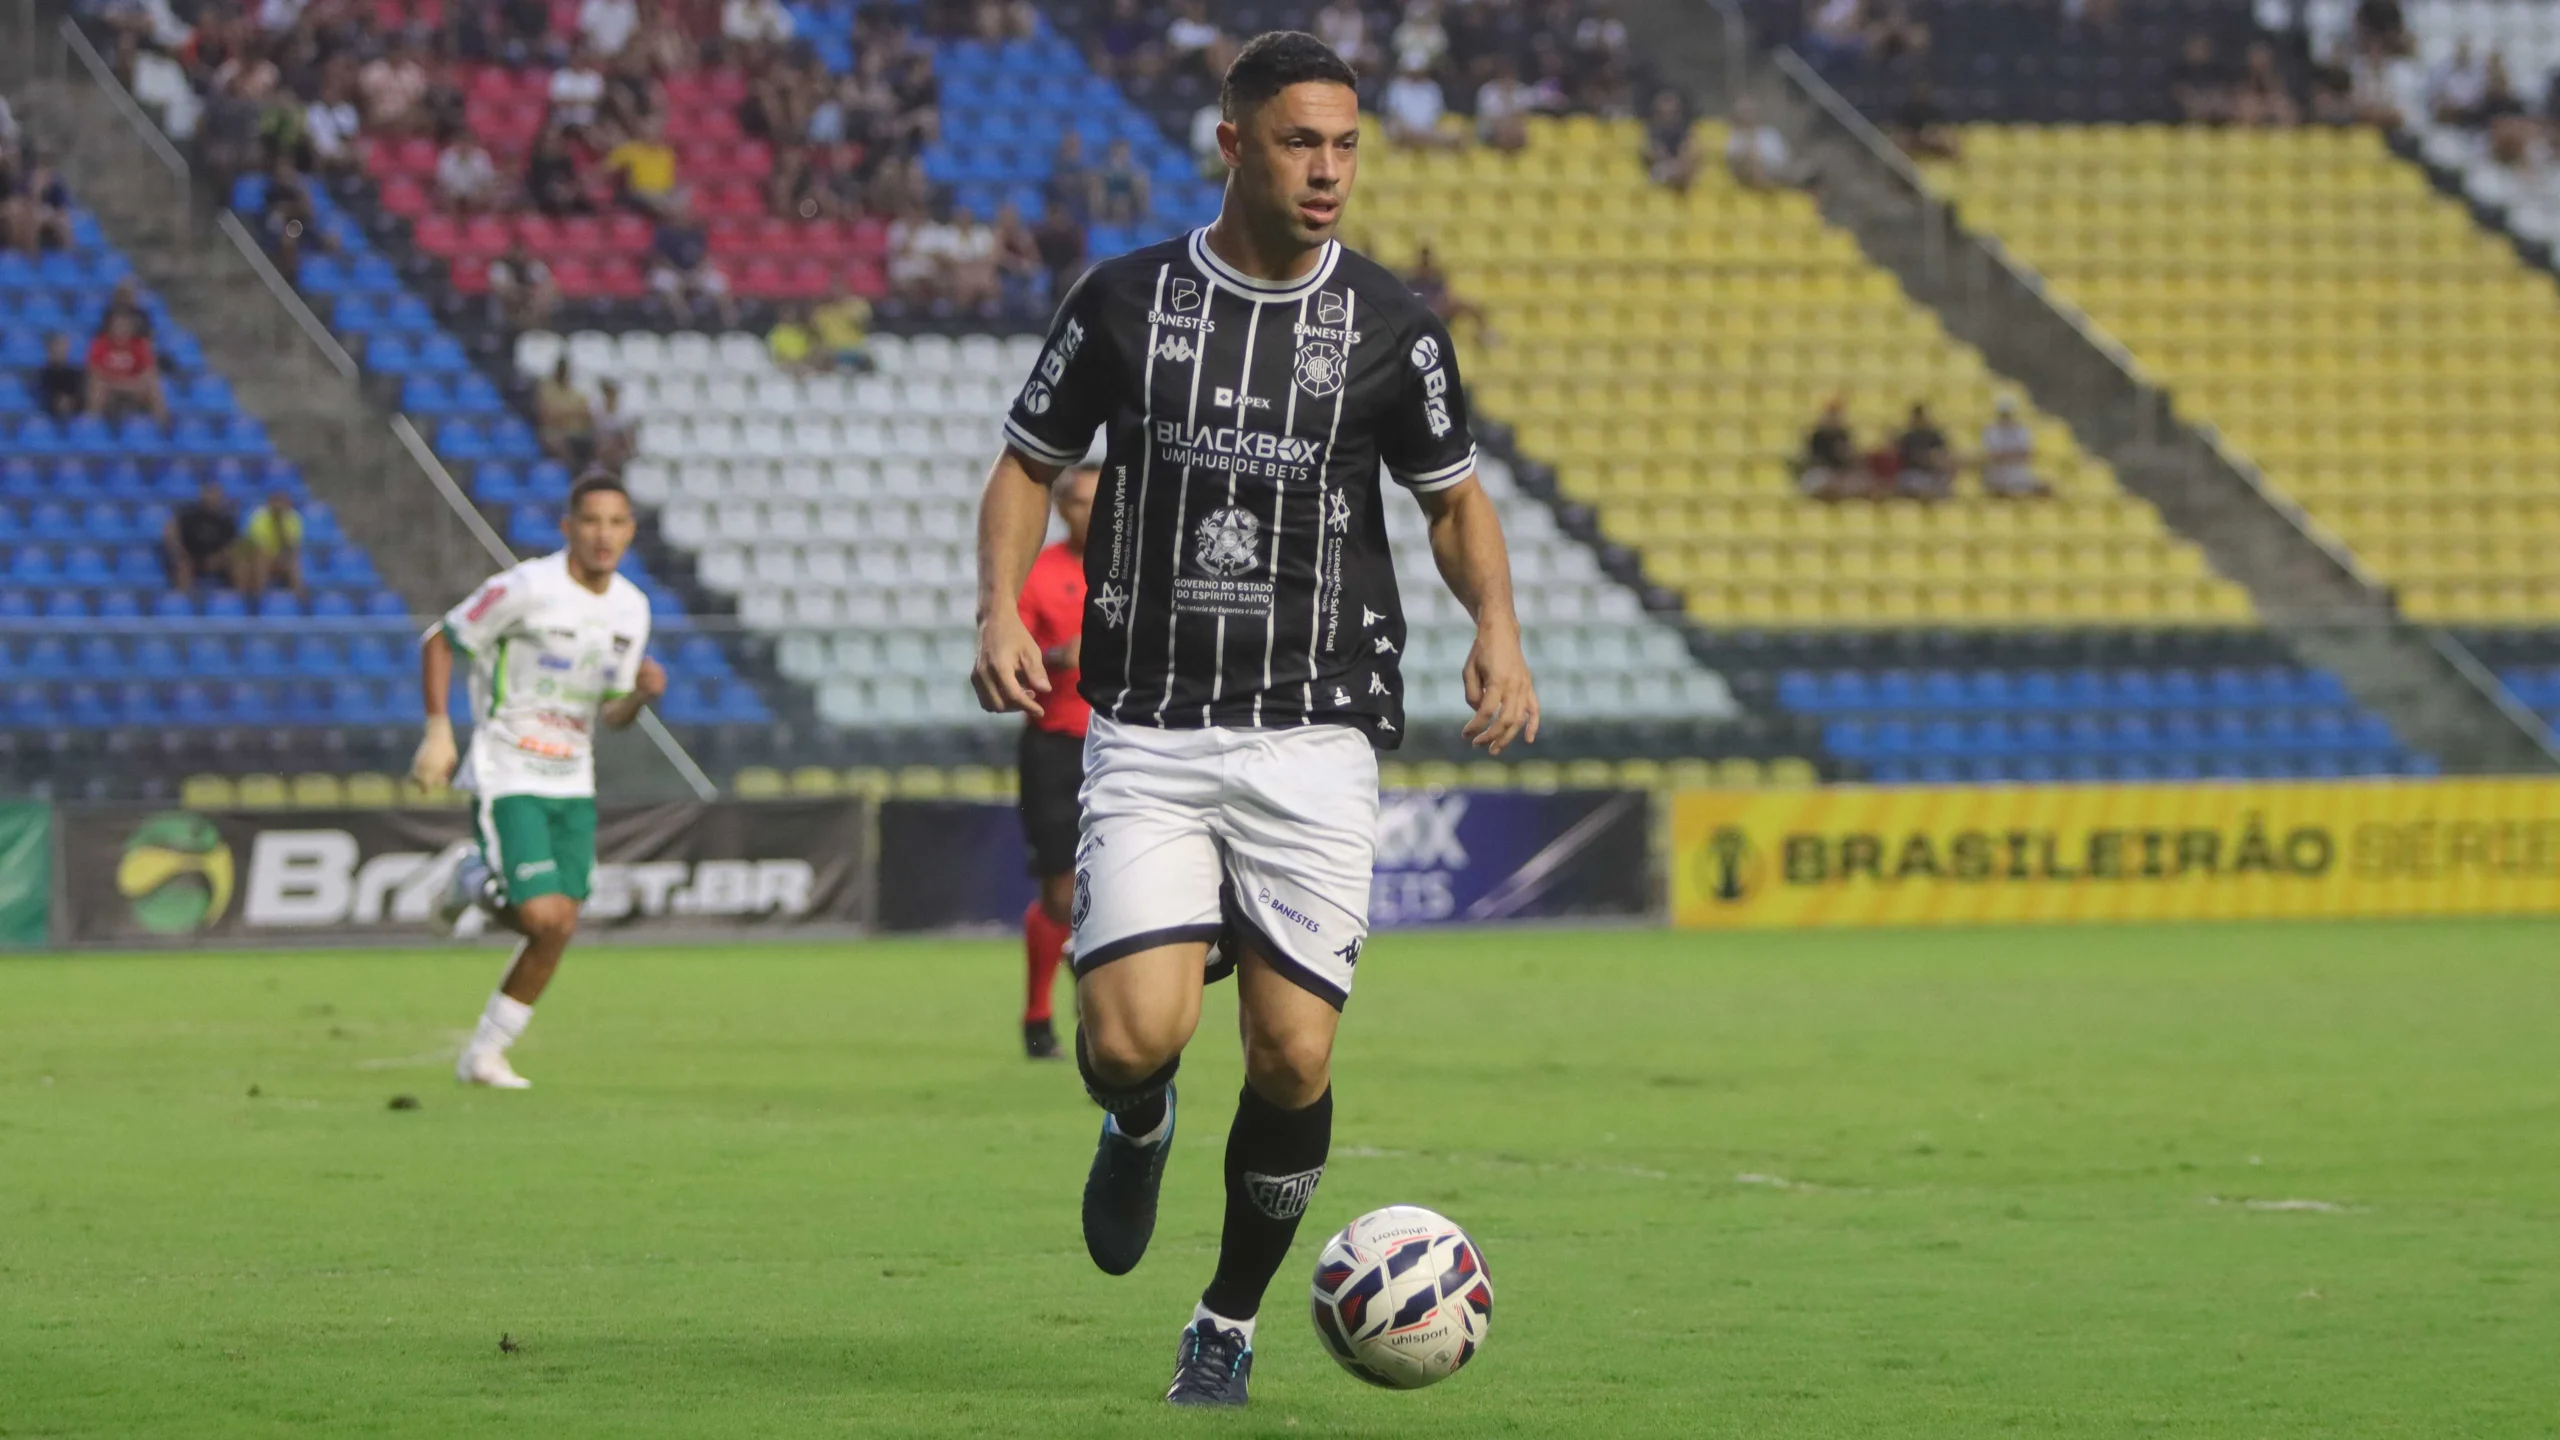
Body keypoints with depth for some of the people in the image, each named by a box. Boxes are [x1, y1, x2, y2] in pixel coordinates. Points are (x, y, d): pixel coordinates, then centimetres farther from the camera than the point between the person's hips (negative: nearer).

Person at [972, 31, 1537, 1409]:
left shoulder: (1390, 325, 2)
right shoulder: (1127, 301, 1)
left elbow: (1454, 496, 14)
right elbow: (1027, 463, 12)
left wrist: (1497, 627, -5)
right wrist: (1001, 610, -6)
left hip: (1316, 739, 1)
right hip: (1148, 736, -1)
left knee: (1294, 1061, -4)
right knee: (1132, 1038, -16)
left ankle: (1230, 1320, 19)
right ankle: (1138, 1130, 23)